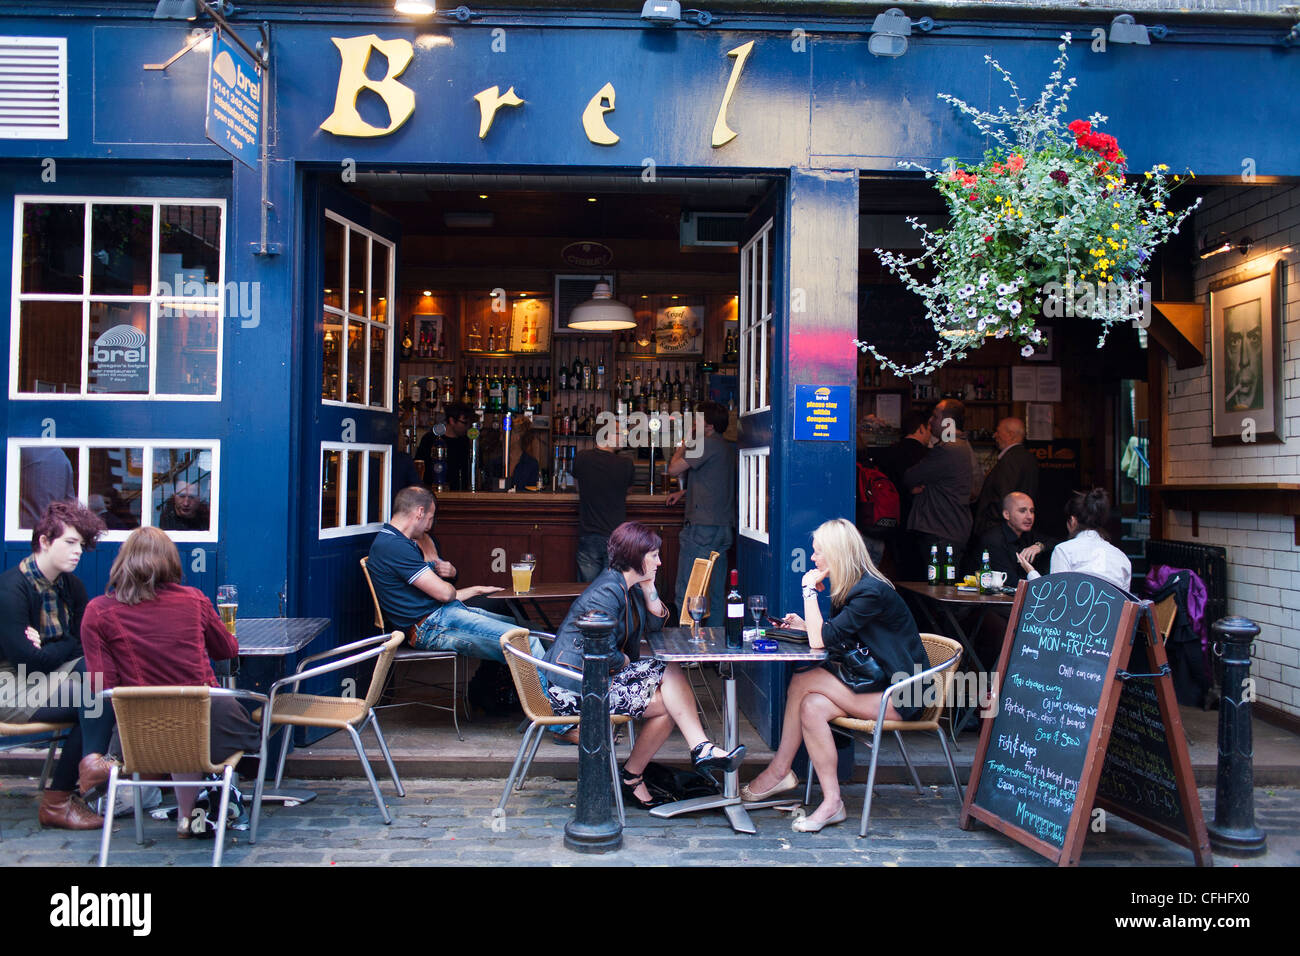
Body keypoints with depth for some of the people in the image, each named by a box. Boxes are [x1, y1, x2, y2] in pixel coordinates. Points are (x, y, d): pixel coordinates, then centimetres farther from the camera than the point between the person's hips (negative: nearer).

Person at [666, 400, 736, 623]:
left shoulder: (708, 444, -10)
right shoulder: (729, 448, 18)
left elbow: (674, 469, -10)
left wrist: (681, 448, 7)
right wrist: (684, 492, 26)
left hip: (702, 526, -9)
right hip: (725, 526, 9)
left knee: (686, 590, -5)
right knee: (716, 590, 11)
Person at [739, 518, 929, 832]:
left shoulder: (871, 592, -20)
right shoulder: (852, 588, 9)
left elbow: (823, 640, -24)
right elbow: (837, 640, 15)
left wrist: (810, 591, -16)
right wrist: (806, 626, 4)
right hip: (875, 683, 9)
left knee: (803, 682, -19)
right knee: (812, 707, -15)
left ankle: (778, 771, -7)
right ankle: (832, 803, -12)